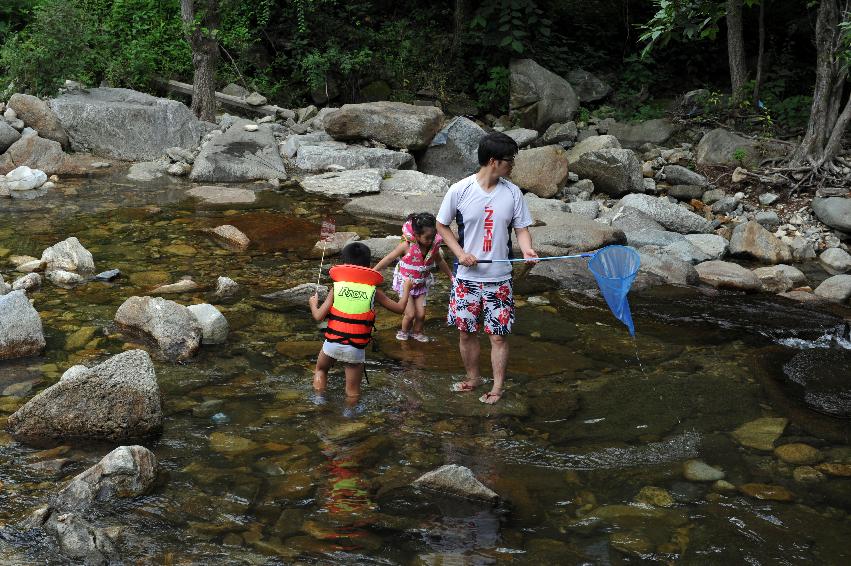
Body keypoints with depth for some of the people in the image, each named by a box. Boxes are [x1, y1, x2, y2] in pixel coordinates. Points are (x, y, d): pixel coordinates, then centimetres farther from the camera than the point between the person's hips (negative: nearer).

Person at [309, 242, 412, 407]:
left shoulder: (337, 287, -2)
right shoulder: (373, 290, -2)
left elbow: (318, 316, -5)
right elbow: (399, 308, 5)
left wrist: (313, 304, 17)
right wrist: (406, 289, 23)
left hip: (332, 343, 1)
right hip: (356, 349, -1)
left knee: (321, 369, 30)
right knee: (353, 391, 12)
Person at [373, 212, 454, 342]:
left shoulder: (434, 245, -14)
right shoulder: (407, 245, -26)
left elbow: (439, 261, 8)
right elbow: (389, 259, -16)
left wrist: (451, 276, 17)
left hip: (421, 284, 3)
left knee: (421, 314, -1)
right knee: (410, 314, -7)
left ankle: (417, 332, 30)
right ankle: (404, 331, 24)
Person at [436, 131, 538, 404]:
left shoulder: (512, 193, -3)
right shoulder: (460, 190, -8)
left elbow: (521, 228, 3)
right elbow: (441, 225, 3)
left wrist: (527, 250, -18)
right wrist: (460, 253, -10)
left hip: (499, 278, 0)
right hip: (467, 277, 0)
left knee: (498, 335, 2)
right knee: (466, 331, 11)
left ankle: (498, 387, 17)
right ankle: (473, 377, 33)